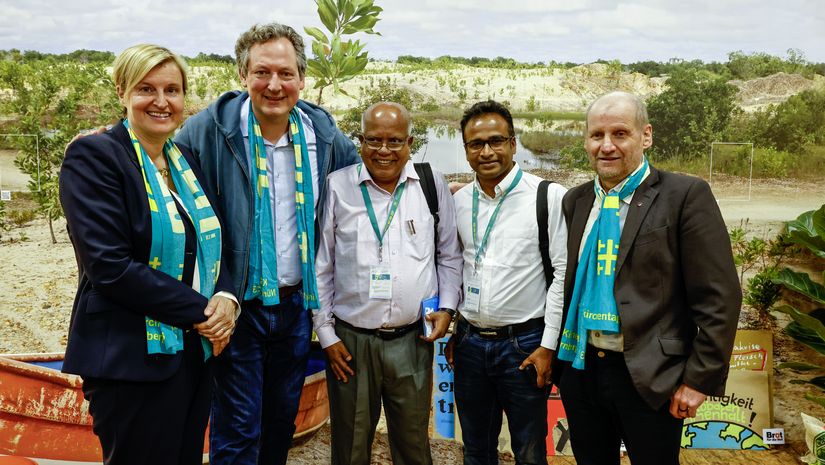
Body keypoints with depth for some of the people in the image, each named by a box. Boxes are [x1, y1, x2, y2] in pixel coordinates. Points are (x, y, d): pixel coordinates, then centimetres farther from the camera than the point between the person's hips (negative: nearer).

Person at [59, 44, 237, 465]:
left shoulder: (186, 159, 10)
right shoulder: (92, 156, -10)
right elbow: (109, 265, -19)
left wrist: (225, 297, -7)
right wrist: (199, 311, -17)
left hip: (195, 352, 7)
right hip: (131, 361, -7)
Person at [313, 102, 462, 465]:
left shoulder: (433, 186, 3)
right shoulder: (337, 187, -2)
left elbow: (449, 255, 12)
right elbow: (320, 266, 3)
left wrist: (447, 307, 1)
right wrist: (326, 335, 1)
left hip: (413, 340, 1)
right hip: (350, 340, -1)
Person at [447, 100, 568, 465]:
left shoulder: (549, 196, -10)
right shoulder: (459, 201, 5)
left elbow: (563, 272, -10)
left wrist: (548, 346, -11)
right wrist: (453, 331, 12)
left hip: (524, 344, -4)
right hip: (469, 342, 4)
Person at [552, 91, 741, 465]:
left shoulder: (686, 195, -9)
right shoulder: (575, 200, 7)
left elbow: (718, 299, -11)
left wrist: (700, 379, -11)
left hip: (649, 377, -4)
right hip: (579, 369, 5)